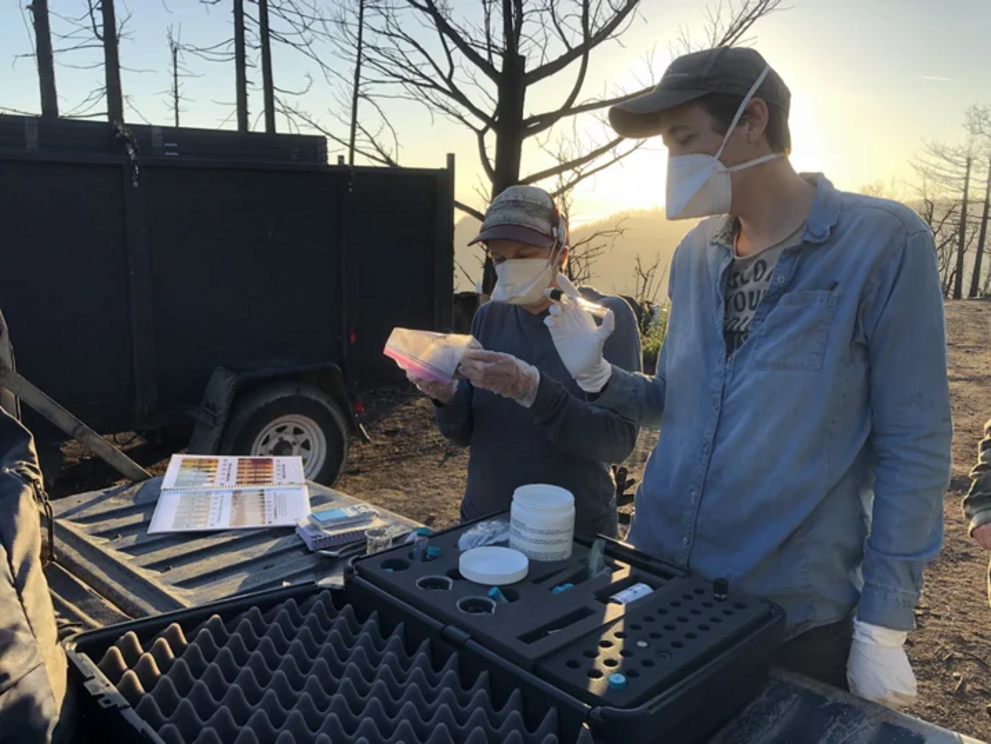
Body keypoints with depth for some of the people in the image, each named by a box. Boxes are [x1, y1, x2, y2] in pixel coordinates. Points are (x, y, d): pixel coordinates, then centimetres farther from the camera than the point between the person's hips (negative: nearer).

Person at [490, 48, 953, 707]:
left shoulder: (882, 241, -12)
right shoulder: (696, 253, 4)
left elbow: (913, 447, -11)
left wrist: (883, 627, -10)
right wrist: (597, 374, -7)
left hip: (796, 616, -5)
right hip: (658, 584, 6)